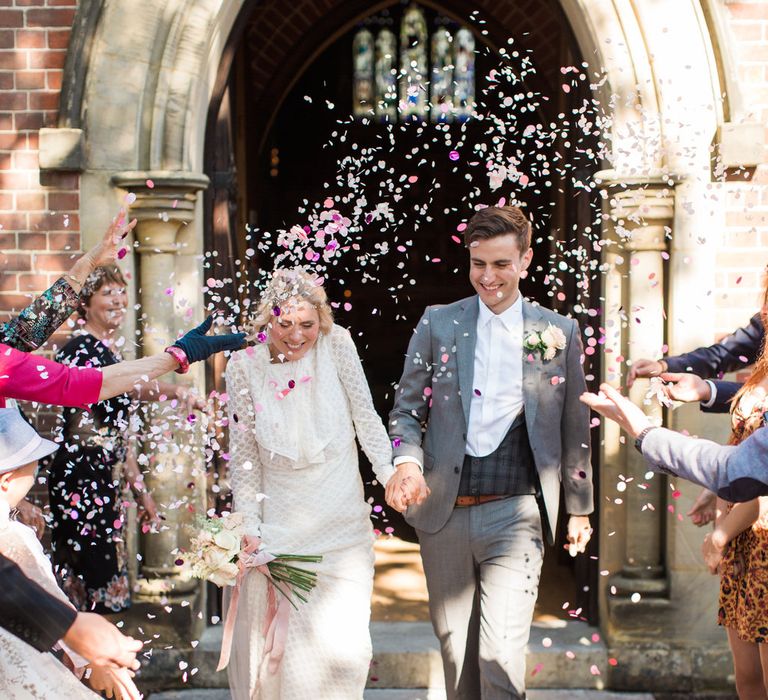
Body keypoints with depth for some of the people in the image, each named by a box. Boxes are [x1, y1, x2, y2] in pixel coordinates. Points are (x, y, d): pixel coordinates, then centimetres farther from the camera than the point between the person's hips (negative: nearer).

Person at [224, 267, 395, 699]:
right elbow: (243, 455, 0)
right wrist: (248, 526, -5)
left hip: (342, 525, 0)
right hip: (280, 528, 0)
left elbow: (366, 420, -2)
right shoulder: (245, 365, -5)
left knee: (343, 643, -1)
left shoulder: (337, 344, -6)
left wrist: (393, 476, -11)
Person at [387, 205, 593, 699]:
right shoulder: (437, 324, 5)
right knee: (455, 651, 11)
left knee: (501, 654, -12)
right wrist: (407, 461, -13)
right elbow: (406, 409, 7)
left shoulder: (560, 331, 4)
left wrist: (580, 507, 14)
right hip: (445, 513, 2)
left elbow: (574, 425, 11)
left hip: (516, 513, -2)